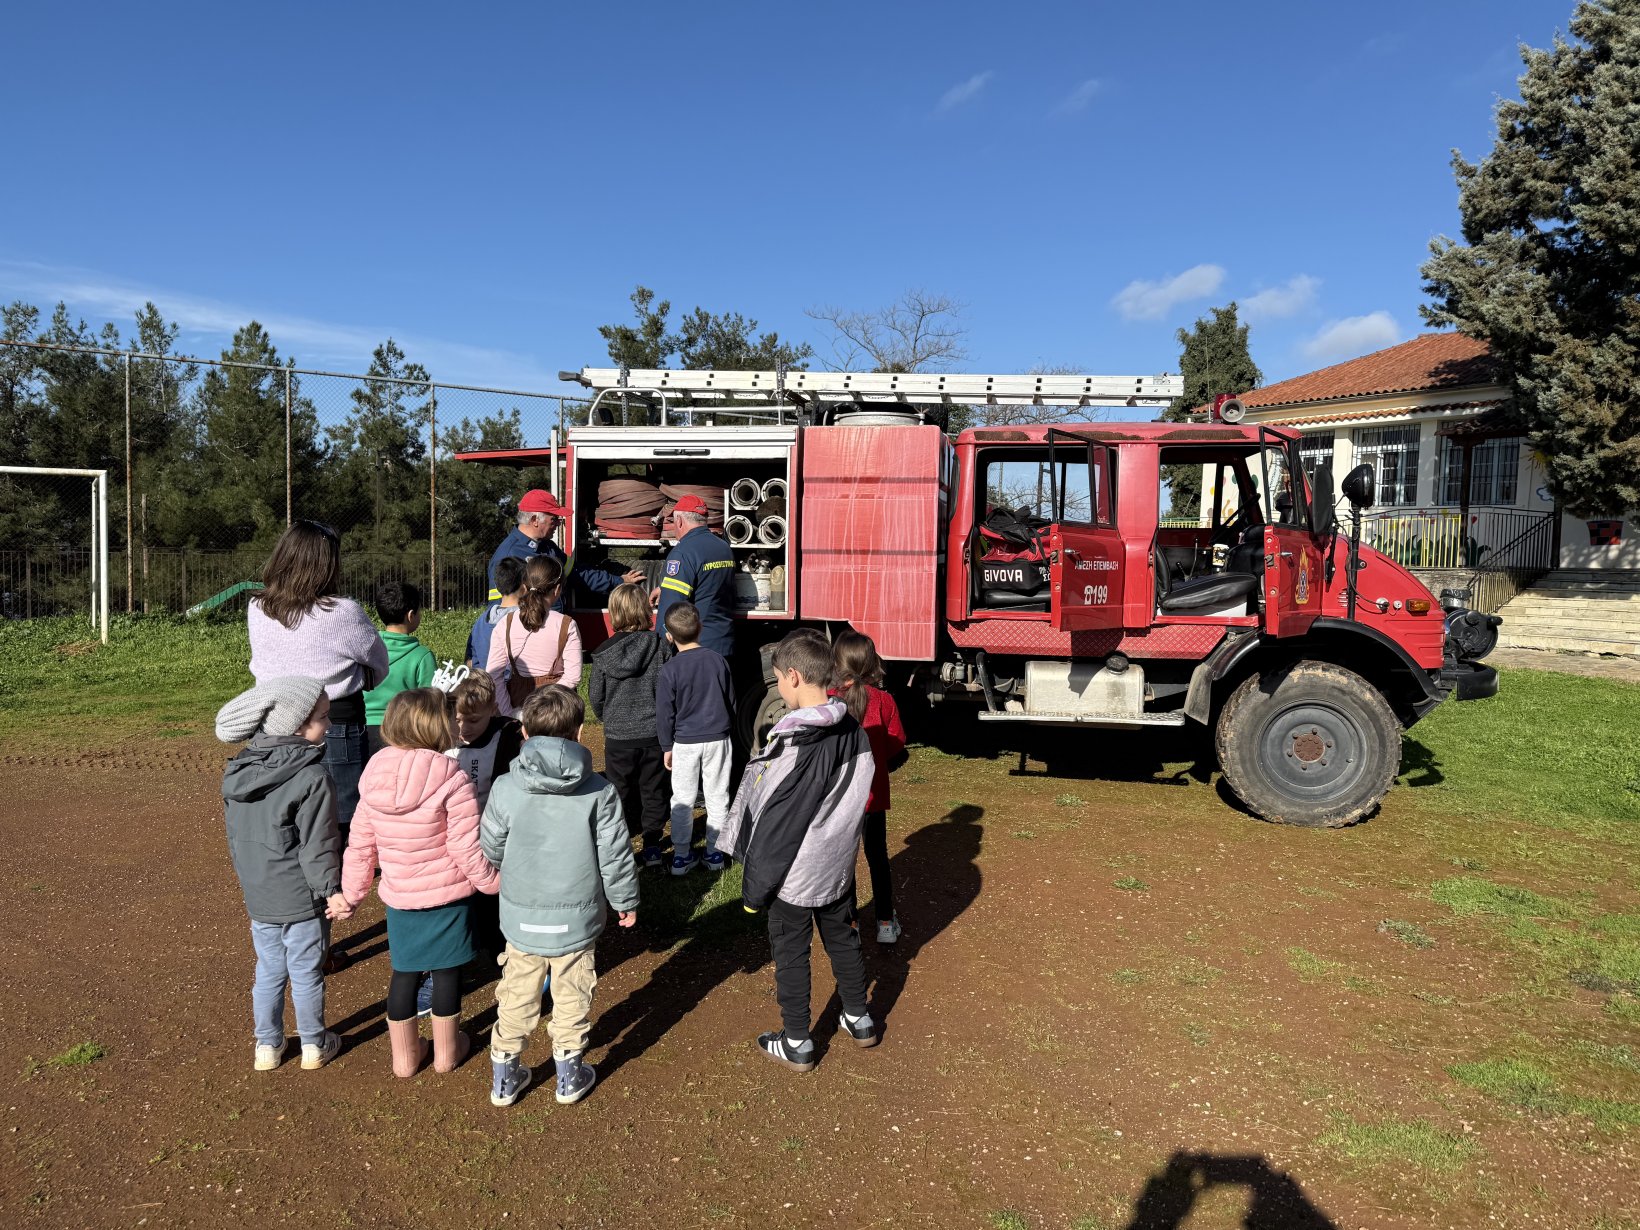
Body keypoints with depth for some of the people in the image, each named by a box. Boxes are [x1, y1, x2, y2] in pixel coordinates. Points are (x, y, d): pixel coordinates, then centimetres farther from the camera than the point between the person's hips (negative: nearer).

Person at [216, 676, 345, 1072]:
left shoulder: (237, 770, 0)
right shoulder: (312, 778, -23)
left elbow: (234, 834, 11)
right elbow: (317, 845, -20)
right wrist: (332, 889, -11)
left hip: (257, 895, 6)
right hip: (300, 898, -6)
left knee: (268, 971, 20)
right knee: (306, 974, 11)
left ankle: (267, 1045, 33)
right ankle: (314, 1045, 26)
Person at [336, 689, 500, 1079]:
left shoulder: (374, 778, -5)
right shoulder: (452, 780, -21)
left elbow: (359, 845, 2)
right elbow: (466, 850, -18)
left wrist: (350, 894, 15)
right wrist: (492, 882, -2)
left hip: (398, 898, 4)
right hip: (447, 897, -4)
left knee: (404, 973, 18)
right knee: (447, 973, 14)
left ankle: (404, 1054, 32)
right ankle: (446, 1051, 30)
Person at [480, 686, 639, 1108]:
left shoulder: (506, 788, -14)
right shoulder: (598, 791, -14)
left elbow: (490, 849, -2)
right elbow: (616, 856, -9)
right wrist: (626, 902, 8)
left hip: (521, 918, 1)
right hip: (577, 919, -1)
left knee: (517, 996, 18)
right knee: (571, 996, 17)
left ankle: (504, 1078, 32)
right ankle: (570, 1076, 31)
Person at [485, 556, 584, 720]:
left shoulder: (506, 623, -1)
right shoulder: (566, 625, -8)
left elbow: (493, 674, -2)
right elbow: (573, 677, -12)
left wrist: (508, 713, 0)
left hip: (518, 700, 3)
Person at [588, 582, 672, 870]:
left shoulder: (602, 654, -7)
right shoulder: (661, 649, -7)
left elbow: (595, 696, 0)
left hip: (618, 736, -1)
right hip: (653, 733, 1)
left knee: (621, 792, 12)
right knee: (653, 790, 12)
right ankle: (652, 846, 17)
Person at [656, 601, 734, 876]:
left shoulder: (670, 669, -13)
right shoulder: (718, 660, -4)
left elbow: (664, 713, -7)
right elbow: (731, 701, 6)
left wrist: (667, 747, 5)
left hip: (685, 743, -2)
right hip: (718, 739, 2)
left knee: (683, 801, 10)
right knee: (717, 797, 11)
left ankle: (681, 856, 16)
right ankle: (715, 853, 18)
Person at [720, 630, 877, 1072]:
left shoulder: (791, 745, -28)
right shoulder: (854, 733, -6)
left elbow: (773, 826, -21)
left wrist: (754, 888, -10)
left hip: (794, 875, -6)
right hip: (839, 868, 7)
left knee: (791, 953, 11)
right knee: (843, 940, 24)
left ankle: (797, 1044, 25)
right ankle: (859, 1020, 40)